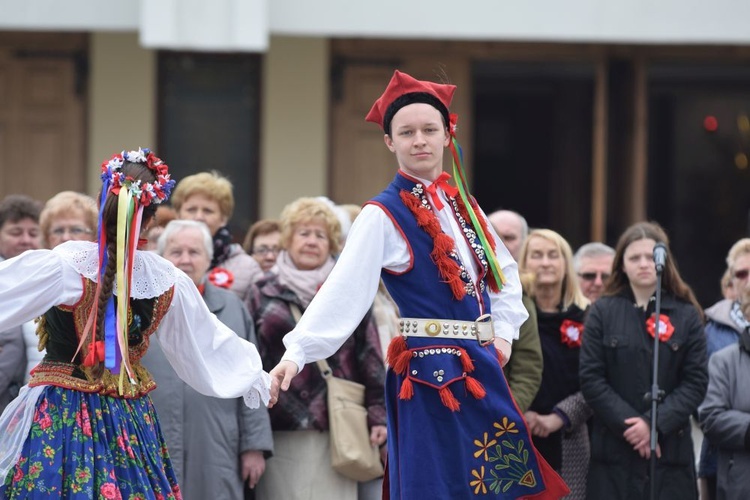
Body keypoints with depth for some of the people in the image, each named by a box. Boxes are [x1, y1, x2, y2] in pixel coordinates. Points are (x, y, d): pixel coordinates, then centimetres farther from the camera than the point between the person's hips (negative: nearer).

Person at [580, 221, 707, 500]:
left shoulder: (686, 316, 5)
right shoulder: (603, 312, 5)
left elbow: (696, 382, 0)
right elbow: (591, 379, -1)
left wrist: (654, 424, -13)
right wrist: (627, 424, -12)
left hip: (671, 449, 0)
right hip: (613, 450, 0)